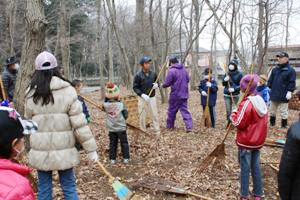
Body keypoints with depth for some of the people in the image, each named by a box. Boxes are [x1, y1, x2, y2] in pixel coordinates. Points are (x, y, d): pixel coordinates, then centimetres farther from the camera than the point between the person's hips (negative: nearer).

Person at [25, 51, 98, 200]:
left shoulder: (31, 94, -2)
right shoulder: (67, 91, -9)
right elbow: (79, 124, -12)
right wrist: (91, 149, -6)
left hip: (40, 152, 2)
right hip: (64, 151, -2)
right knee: (69, 187, 11)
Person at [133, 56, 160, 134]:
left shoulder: (153, 74, 2)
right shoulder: (138, 75, -7)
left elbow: (157, 83, 16)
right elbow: (135, 87, -7)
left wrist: (156, 85, -9)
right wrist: (142, 94, -21)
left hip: (152, 97, 2)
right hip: (142, 98, -2)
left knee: (155, 114, 3)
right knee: (142, 115, 5)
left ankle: (157, 131, 11)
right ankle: (143, 131, 19)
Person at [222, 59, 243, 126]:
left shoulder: (239, 74, -4)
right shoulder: (227, 73, 7)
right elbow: (223, 84, 11)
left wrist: (234, 89, -20)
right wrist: (225, 80, -11)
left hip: (235, 95, -3)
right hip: (227, 95, 3)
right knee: (228, 111, 6)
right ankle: (229, 123, 18)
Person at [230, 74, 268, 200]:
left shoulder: (246, 104, -22)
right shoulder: (261, 101, 2)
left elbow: (238, 123, -20)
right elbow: (265, 120, 12)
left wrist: (234, 113, -4)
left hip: (246, 142, -7)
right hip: (258, 141, 7)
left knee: (245, 168, 4)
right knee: (256, 167, 16)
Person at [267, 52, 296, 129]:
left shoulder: (290, 70, -7)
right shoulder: (275, 69, 10)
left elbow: (292, 82, -10)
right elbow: (270, 80, 14)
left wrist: (289, 92, -17)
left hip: (283, 96, -6)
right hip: (274, 94, 6)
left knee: (283, 112, 4)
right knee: (272, 111, 16)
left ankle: (284, 125, 17)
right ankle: (272, 123, 31)